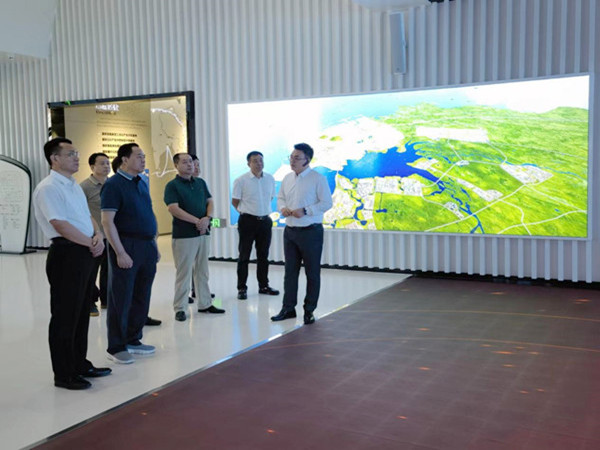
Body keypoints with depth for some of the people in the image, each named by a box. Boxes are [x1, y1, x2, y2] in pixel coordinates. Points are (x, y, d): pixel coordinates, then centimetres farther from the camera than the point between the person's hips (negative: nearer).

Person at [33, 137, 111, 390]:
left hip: (85, 254, 9)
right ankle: (63, 375, 10)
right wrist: (91, 243, -12)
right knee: (64, 316, 0)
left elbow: (87, 216, 18)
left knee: (81, 312, 16)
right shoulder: (48, 188, -12)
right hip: (66, 255, -9)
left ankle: (80, 364, 28)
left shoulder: (73, 186, 16)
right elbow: (60, 224, -20)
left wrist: (98, 236, -2)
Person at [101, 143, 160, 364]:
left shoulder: (142, 182, 13)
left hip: (147, 246, 8)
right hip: (127, 246, -8)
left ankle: (133, 340, 26)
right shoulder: (113, 185, -10)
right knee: (121, 299, 1)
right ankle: (115, 347, 12)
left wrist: (154, 245, 16)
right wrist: (120, 253, -20)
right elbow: (107, 221, -15)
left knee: (141, 298, 13)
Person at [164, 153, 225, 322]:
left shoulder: (201, 183, 13)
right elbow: (173, 209, -16)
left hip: (203, 233, 6)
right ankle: (179, 308, 7)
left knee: (202, 272, 13)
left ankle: (205, 304, 22)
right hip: (183, 236, -6)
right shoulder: (172, 186, -6)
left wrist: (208, 218, -11)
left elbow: (210, 202, 11)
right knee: (183, 273, -2)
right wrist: (197, 221, -17)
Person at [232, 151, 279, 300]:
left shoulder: (270, 179, 4)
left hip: (265, 220, 4)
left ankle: (263, 286, 24)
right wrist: (247, 211, 4)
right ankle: (242, 288, 9)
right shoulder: (241, 181, -9)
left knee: (263, 255, 13)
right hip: (247, 221, -4)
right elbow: (235, 202, -1)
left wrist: (262, 210, 11)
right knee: (244, 256, 2)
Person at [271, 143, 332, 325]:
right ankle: (288, 308, 20)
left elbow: (327, 202, -12)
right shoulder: (287, 178, 10)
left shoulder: (318, 179, -9)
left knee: (312, 272, 4)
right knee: (290, 271, 10)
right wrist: (282, 208, -2)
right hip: (290, 230, 6)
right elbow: (280, 197, 20)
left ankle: (309, 310, 15)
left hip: (310, 231, -6)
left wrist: (305, 211, -20)